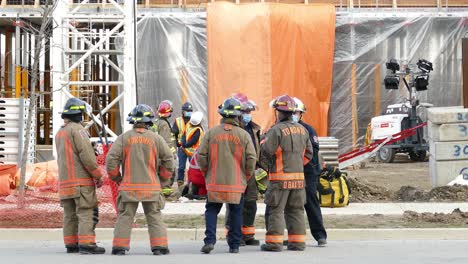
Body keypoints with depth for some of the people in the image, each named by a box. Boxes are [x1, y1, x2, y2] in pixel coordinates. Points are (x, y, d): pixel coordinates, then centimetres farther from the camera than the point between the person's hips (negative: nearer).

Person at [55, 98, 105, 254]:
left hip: (65, 180, 8)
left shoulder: (59, 133, 18)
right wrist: (98, 175, -10)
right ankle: (86, 244, -16)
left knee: (70, 214, 9)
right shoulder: (77, 129, -9)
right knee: (85, 212, -10)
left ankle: (71, 244, 9)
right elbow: (86, 154, -16)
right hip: (81, 179, -8)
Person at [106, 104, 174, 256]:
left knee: (125, 217, 5)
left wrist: (116, 178, 10)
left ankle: (119, 247, 2)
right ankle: (159, 246, 2)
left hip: (129, 186, 0)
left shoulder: (124, 138, -1)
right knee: (154, 217, 7)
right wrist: (163, 180, 16)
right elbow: (168, 160, 2)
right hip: (151, 186, 0)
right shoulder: (155, 138, 0)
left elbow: (111, 159, -5)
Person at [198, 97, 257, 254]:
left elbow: (201, 156, -2)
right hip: (237, 182, 0)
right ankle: (234, 245, 12)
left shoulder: (211, 133, -4)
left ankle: (210, 240, -5)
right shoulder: (244, 135, -5)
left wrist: (206, 173, 14)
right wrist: (246, 177, 10)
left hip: (215, 182, 0)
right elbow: (251, 159, -6)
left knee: (211, 210, 9)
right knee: (235, 213, 10)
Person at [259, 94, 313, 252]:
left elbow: (265, 152, -14)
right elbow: (308, 153, 15)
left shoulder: (276, 130, -13)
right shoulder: (302, 130, 10)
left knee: (276, 210, -1)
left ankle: (274, 242, -3)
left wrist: (266, 167, 5)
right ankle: (297, 242, 13)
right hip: (299, 176, 6)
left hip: (280, 176, -6)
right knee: (296, 210, 12)